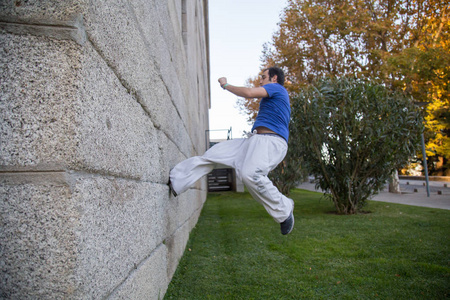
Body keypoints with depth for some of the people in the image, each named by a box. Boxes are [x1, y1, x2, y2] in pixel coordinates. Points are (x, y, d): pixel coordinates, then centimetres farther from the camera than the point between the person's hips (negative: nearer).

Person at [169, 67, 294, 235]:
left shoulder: (276, 87, 2)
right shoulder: (278, 97, 31)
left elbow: (248, 92, -14)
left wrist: (226, 85, 0)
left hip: (271, 141, -10)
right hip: (255, 139, 10)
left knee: (250, 174, -35)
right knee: (215, 153, -1)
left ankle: (284, 211, -15)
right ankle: (174, 182, 1)